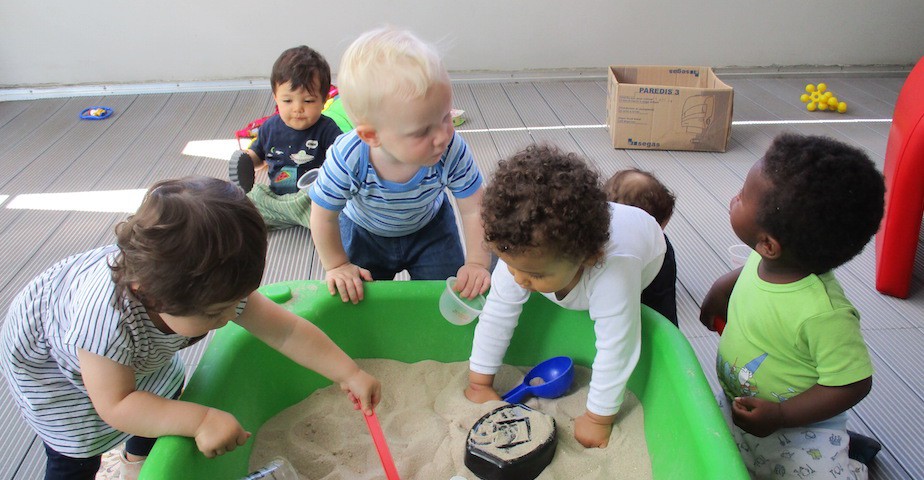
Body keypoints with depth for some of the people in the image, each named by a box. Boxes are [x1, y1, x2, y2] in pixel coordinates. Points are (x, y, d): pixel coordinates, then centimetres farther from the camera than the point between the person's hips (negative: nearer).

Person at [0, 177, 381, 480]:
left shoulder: (214, 288, -32)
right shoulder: (106, 316, -49)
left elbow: (286, 331, -25)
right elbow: (114, 405, -39)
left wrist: (349, 373, -27)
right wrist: (200, 421, -48)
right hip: (46, 360, -5)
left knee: (165, 395, 18)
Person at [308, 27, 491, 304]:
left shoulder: (452, 151, -38)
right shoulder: (347, 159, -40)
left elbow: (473, 209, -23)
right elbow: (324, 218, -21)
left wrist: (477, 263, -25)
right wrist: (337, 265, -11)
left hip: (429, 228, 1)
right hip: (363, 232, 0)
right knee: (360, 304, 10)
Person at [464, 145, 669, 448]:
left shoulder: (613, 274, -53)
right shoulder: (523, 252, -37)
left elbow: (615, 351, -43)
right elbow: (497, 315, -26)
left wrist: (599, 419, -31)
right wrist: (479, 384, -20)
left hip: (649, 264, -3)